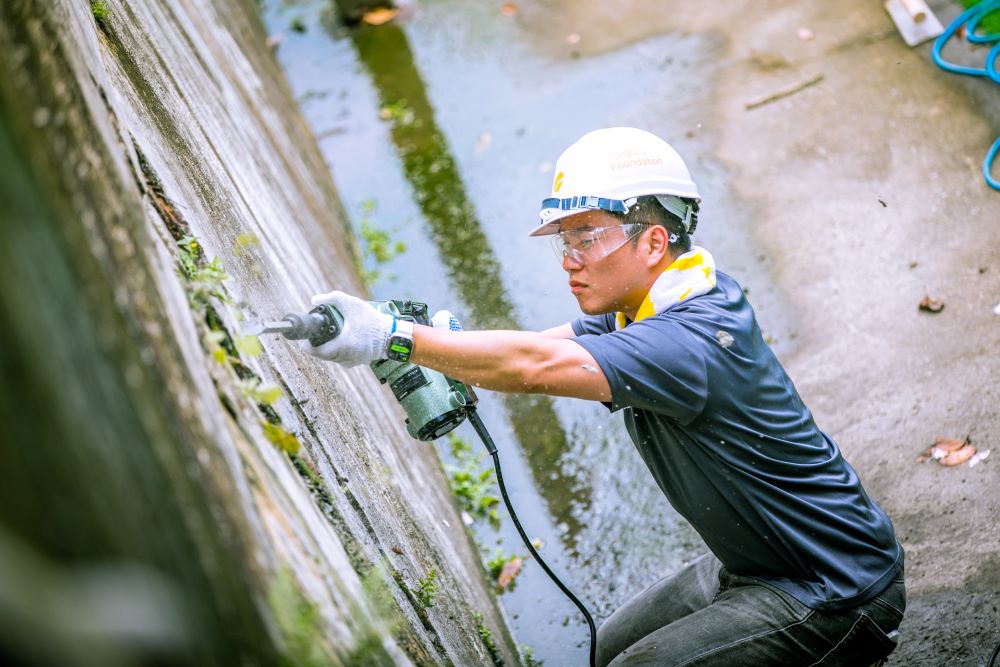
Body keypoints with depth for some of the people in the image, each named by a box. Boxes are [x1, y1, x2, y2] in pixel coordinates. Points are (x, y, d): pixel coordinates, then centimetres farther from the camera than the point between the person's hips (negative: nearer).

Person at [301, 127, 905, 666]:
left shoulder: (698, 340, -31)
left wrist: (394, 335, -42)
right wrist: (445, 355, -24)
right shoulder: (643, 306, 1)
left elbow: (538, 367, -41)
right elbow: (540, 348, -5)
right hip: (752, 568, 9)